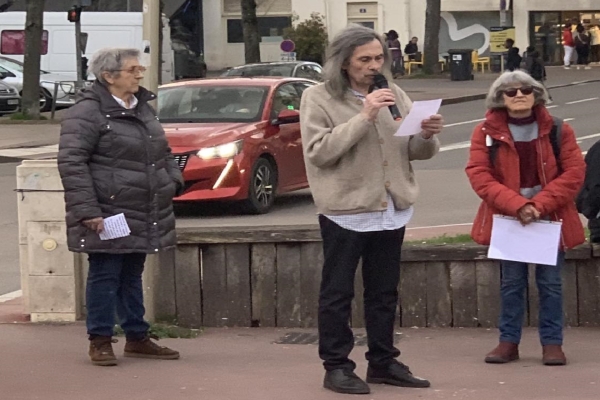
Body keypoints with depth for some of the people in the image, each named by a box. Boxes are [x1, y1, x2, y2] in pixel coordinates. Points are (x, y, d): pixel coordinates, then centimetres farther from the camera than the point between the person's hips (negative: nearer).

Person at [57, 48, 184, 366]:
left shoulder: (143, 107, 15)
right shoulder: (88, 112, -13)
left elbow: (163, 151, 28)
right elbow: (71, 162, -18)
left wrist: (173, 179, 12)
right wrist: (86, 209, -22)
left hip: (143, 216, 8)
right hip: (108, 215, -8)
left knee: (132, 275, 15)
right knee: (105, 275, -2)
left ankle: (137, 338, 23)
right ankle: (100, 341, 6)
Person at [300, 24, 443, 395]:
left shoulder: (395, 95, 9)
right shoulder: (318, 98, -6)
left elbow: (416, 151, 10)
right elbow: (318, 150, -18)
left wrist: (427, 136, -14)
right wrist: (363, 118, -24)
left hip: (392, 209, 5)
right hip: (345, 210, -5)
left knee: (385, 292, 13)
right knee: (338, 293, 1)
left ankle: (383, 362, 22)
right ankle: (337, 367, 7)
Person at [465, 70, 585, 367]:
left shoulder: (557, 130, -1)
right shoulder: (487, 132, -2)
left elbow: (574, 172, -5)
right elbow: (479, 175, -10)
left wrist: (540, 204, -17)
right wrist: (516, 205, -21)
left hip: (550, 219, 0)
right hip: (507, 219, 0)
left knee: (550, 282, 4)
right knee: (511, 282, 6)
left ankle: (552, 343, 12)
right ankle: (509, 341, 15)